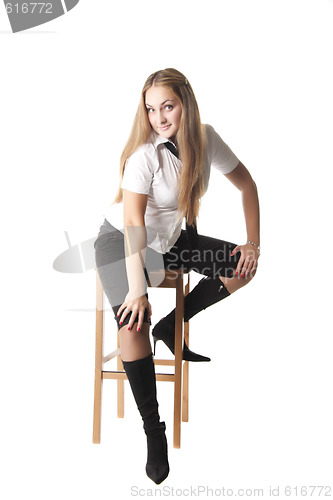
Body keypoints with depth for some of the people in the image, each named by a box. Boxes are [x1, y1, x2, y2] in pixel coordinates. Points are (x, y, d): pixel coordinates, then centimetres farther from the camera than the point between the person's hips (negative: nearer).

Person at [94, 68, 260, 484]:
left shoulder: (206, 139, -11)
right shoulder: (144, 154, -27)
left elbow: (246, 185, 1)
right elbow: (133, 224, -34)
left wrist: (253, 243, -4)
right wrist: (137, 290, -41)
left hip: (171, 238, 6)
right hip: (121, 240, -6)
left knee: (242, 269, -7)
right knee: (133, 319, -30)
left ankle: (170, 328, 7)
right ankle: (153, 430, -19)